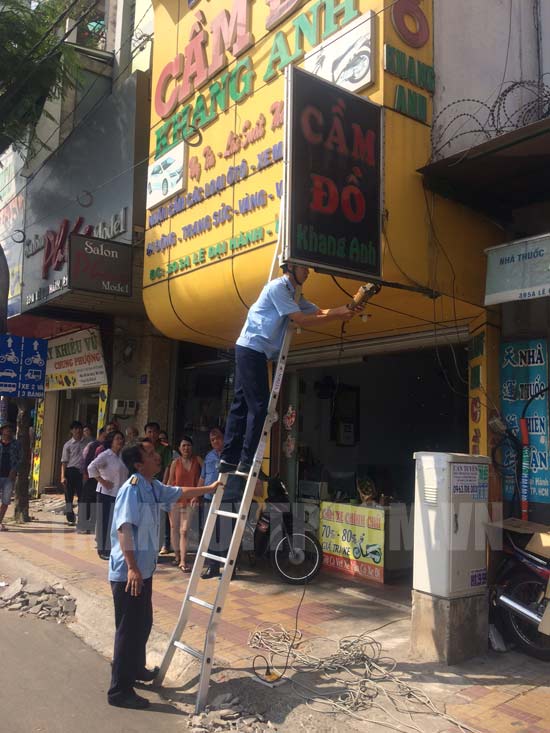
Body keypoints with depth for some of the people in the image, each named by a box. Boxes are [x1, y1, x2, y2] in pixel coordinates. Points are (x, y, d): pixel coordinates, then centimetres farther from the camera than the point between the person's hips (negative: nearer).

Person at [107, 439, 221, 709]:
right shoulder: (132, 488, -20)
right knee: (129, 629, -2)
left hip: (144, 570, 10)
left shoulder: (153, 487, 8)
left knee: (144, 623, 22)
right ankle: (119, 690, 9)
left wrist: (210, 488, 32)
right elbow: (124, 528, -27)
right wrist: (132, 568, -31)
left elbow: (180, 493, 25)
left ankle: (136, 669, 42)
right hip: (128, 573, -9)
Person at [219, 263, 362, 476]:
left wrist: (346, 308, 1)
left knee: (242, 403, 6)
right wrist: (337, 316, -12)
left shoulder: (292, 294, 20)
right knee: (258, 405, -10)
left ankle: (229, 459, 8)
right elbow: (301, 319, -15)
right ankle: (247, 462, -7)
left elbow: (319, 312, 16)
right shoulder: (277, 287, -11)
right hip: (251, 349, -10)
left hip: (253, 352, 10)